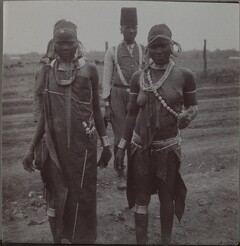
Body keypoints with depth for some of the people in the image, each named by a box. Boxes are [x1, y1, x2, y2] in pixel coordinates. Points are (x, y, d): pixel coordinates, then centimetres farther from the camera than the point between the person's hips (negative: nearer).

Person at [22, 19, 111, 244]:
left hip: (83, 144, -1)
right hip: (55, 145, 2)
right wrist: (31, 148, 4)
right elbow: (44, 113, 7)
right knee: (56, 196, 10)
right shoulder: (47, 71, 4)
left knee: (82, 196, 8)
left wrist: (105, 143, 5)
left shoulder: (89, 70, 0)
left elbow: (96, 110, 5)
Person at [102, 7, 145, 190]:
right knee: (120, 137, 3)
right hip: (117, 96, -1)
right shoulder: (112, 52, 5)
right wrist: (106, 106, -2)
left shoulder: (145, 51, 8)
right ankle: (121, 176, 16)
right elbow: (106, 81, 4)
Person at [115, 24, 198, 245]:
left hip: (168, 146, -1)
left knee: (167, 196, 9)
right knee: (141, 197, 7)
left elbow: (193, 106, 4)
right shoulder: (138, 77, -1)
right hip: (141, 146, 2)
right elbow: (132, 114, 5)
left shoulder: (184, 75, -7)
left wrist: (187, 116, -21)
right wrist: (122, 147, 4)